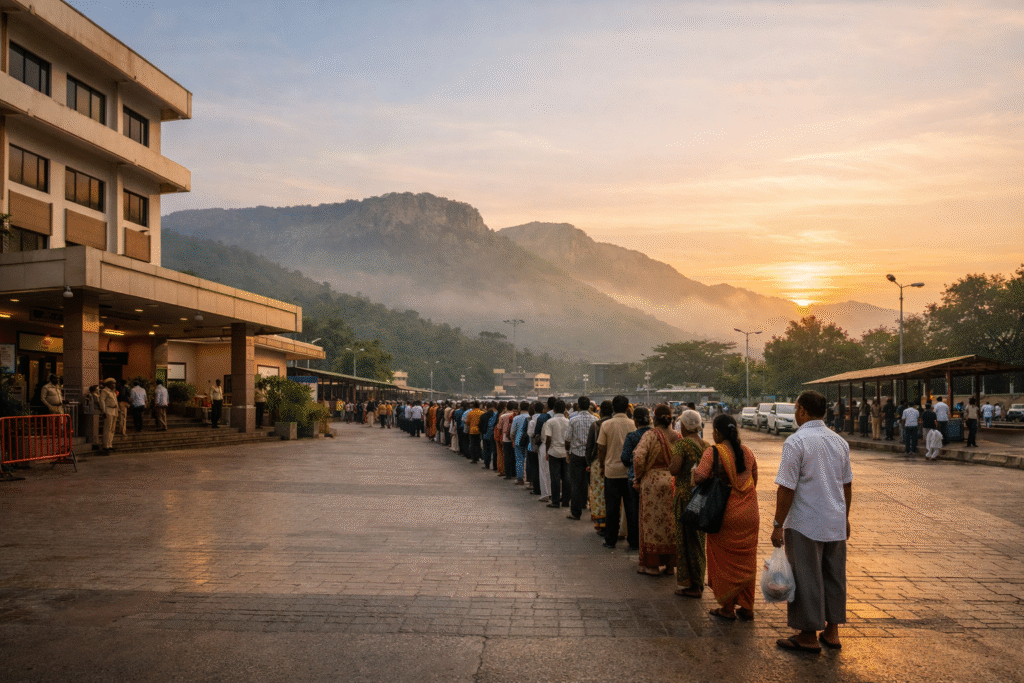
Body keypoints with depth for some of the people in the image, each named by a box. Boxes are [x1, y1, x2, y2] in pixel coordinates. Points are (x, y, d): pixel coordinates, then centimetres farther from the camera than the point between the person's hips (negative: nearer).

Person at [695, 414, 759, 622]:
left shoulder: (713, 452, -12)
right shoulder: (747, 452, 6)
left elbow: (699, 477, -24)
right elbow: (754, 480, 15)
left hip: (726, 514, -5)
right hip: (749, 514, 5)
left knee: (724, 560, 8)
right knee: (746, 560, 13)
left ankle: (727, 608, 14)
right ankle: (746, 607, 20)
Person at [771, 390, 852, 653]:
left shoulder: (796, 441, -14)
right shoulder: (840, 442, 7)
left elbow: (786, 488, -17)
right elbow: (847, 485, 15)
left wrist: (778, 524, -11)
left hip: (805, 524, -7)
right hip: (836, 523, 7)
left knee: (806, 579, 3)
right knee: (833, 577, 15)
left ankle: (809, 636, 11)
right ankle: (831, 631, 24)